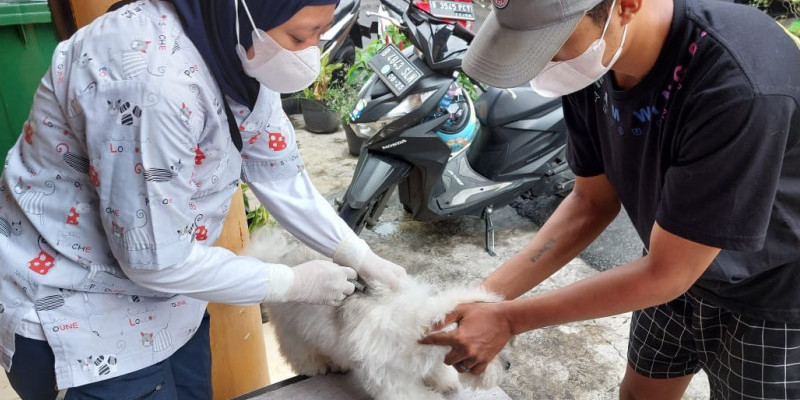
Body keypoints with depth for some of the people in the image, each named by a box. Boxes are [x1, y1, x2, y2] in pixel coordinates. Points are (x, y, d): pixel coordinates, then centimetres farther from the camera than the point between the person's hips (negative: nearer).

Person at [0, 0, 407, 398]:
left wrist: (364, 260, -5)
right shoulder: (152, 78, -34)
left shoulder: (232, 48, -8)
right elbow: (154, 257, -28)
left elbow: (279, 175, -4)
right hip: (72, 313, -7)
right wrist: (293, 283, -18)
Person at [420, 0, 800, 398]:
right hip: (674, 265, 5)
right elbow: (594, 200, -7)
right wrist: (485, 295, -14)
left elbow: (665, 273, -29)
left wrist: (507, 319, -24)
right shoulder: (591, 62, -17)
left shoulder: (741, 88, -38)